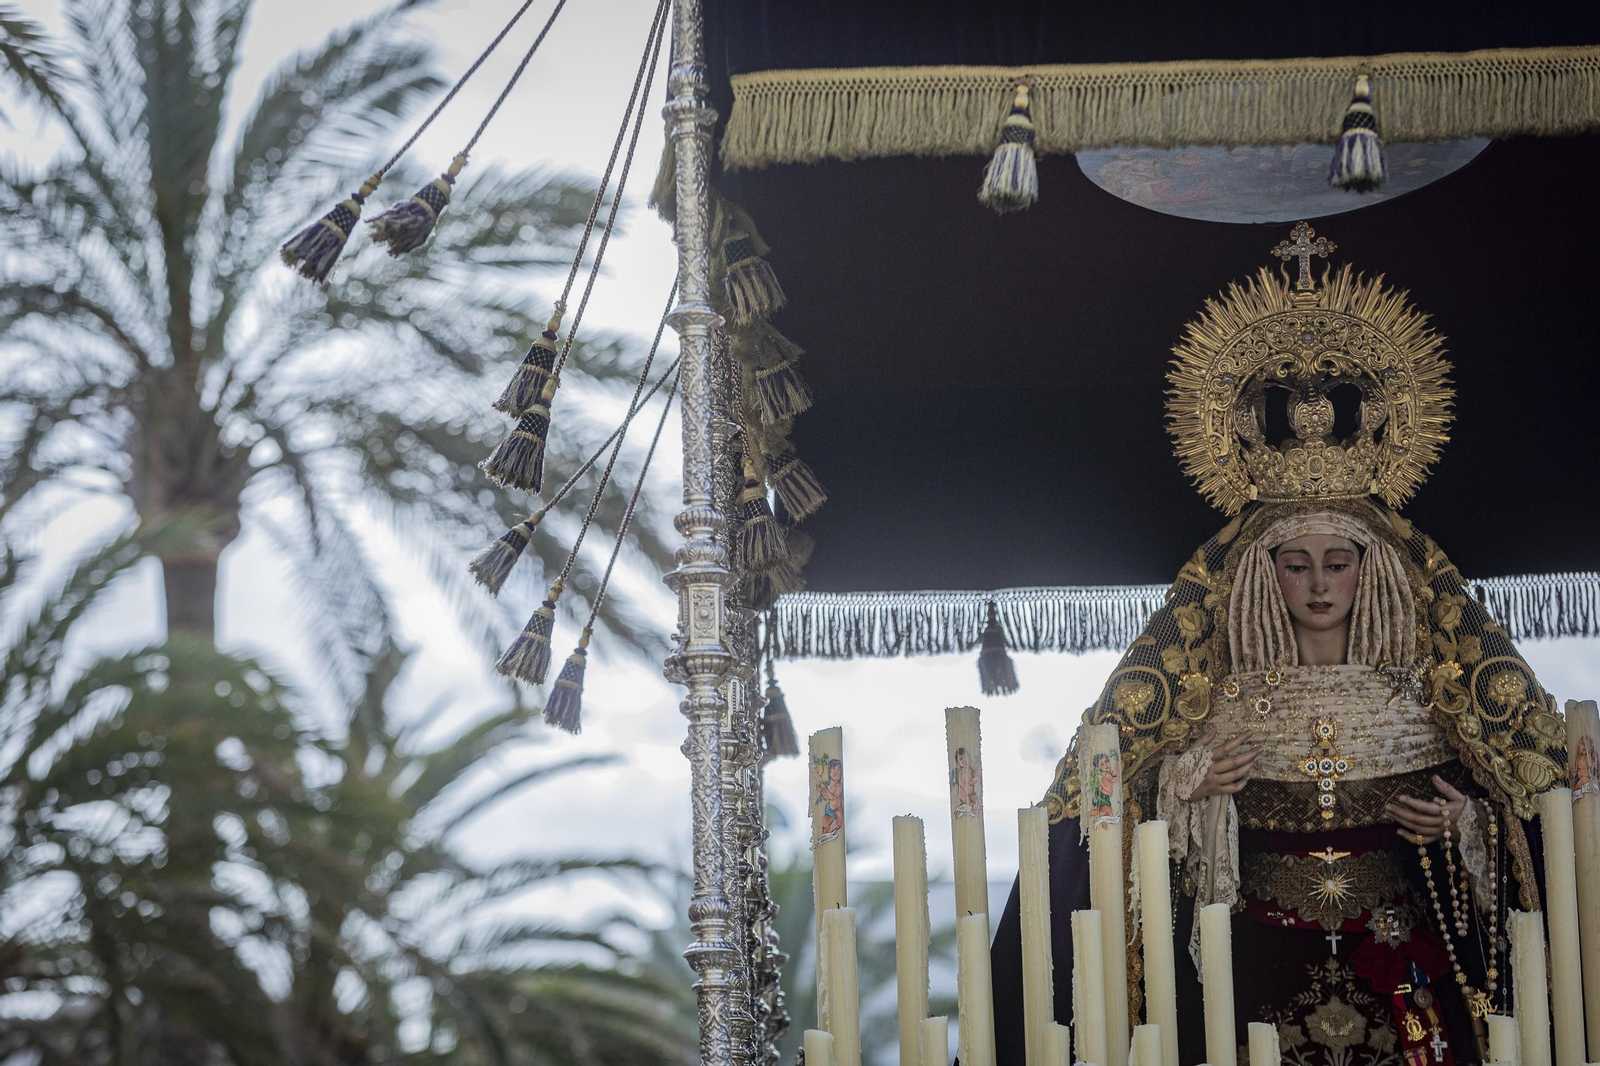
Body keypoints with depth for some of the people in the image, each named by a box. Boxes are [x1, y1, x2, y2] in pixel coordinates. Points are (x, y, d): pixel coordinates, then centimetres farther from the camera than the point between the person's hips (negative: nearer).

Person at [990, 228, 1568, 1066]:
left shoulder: (1421, 692, 4)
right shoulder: (1223, 698, 3)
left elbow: (1538, 769, 11)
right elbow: (1103, 784, 7)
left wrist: (1469, 817, -7)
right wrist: (1187, 783, -11)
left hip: (1401, 948, 1)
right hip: (1261, 954, 0)